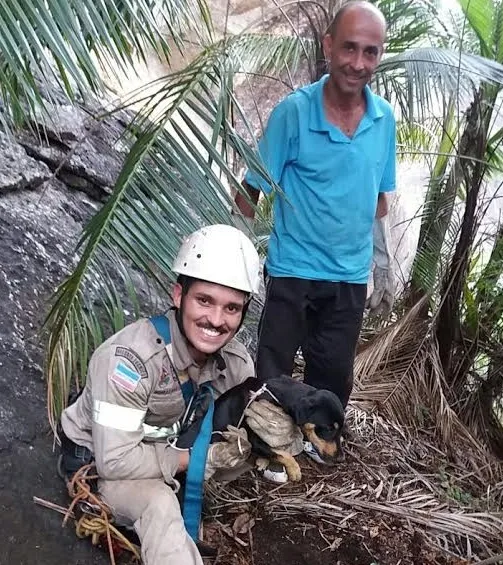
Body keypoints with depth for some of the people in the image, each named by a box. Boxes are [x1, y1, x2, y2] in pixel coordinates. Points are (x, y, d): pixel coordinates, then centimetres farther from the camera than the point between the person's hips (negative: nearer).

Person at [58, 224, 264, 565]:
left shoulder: (237, 361, -14)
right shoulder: (132, 358, -34)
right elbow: (115, 462, -33)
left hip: (169, 448, 7)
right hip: (98, 460, -7)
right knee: (160, 504, -36)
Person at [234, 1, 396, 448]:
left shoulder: (385, 118, -2)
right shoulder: (294, 111, -14)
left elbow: (378, 200, 9)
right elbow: (251, 192, -10)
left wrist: (384, 270, 12)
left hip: (351, 277, 4)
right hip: (292, 272, -4)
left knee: (334, 376, 17)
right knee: (272, 373, 8)